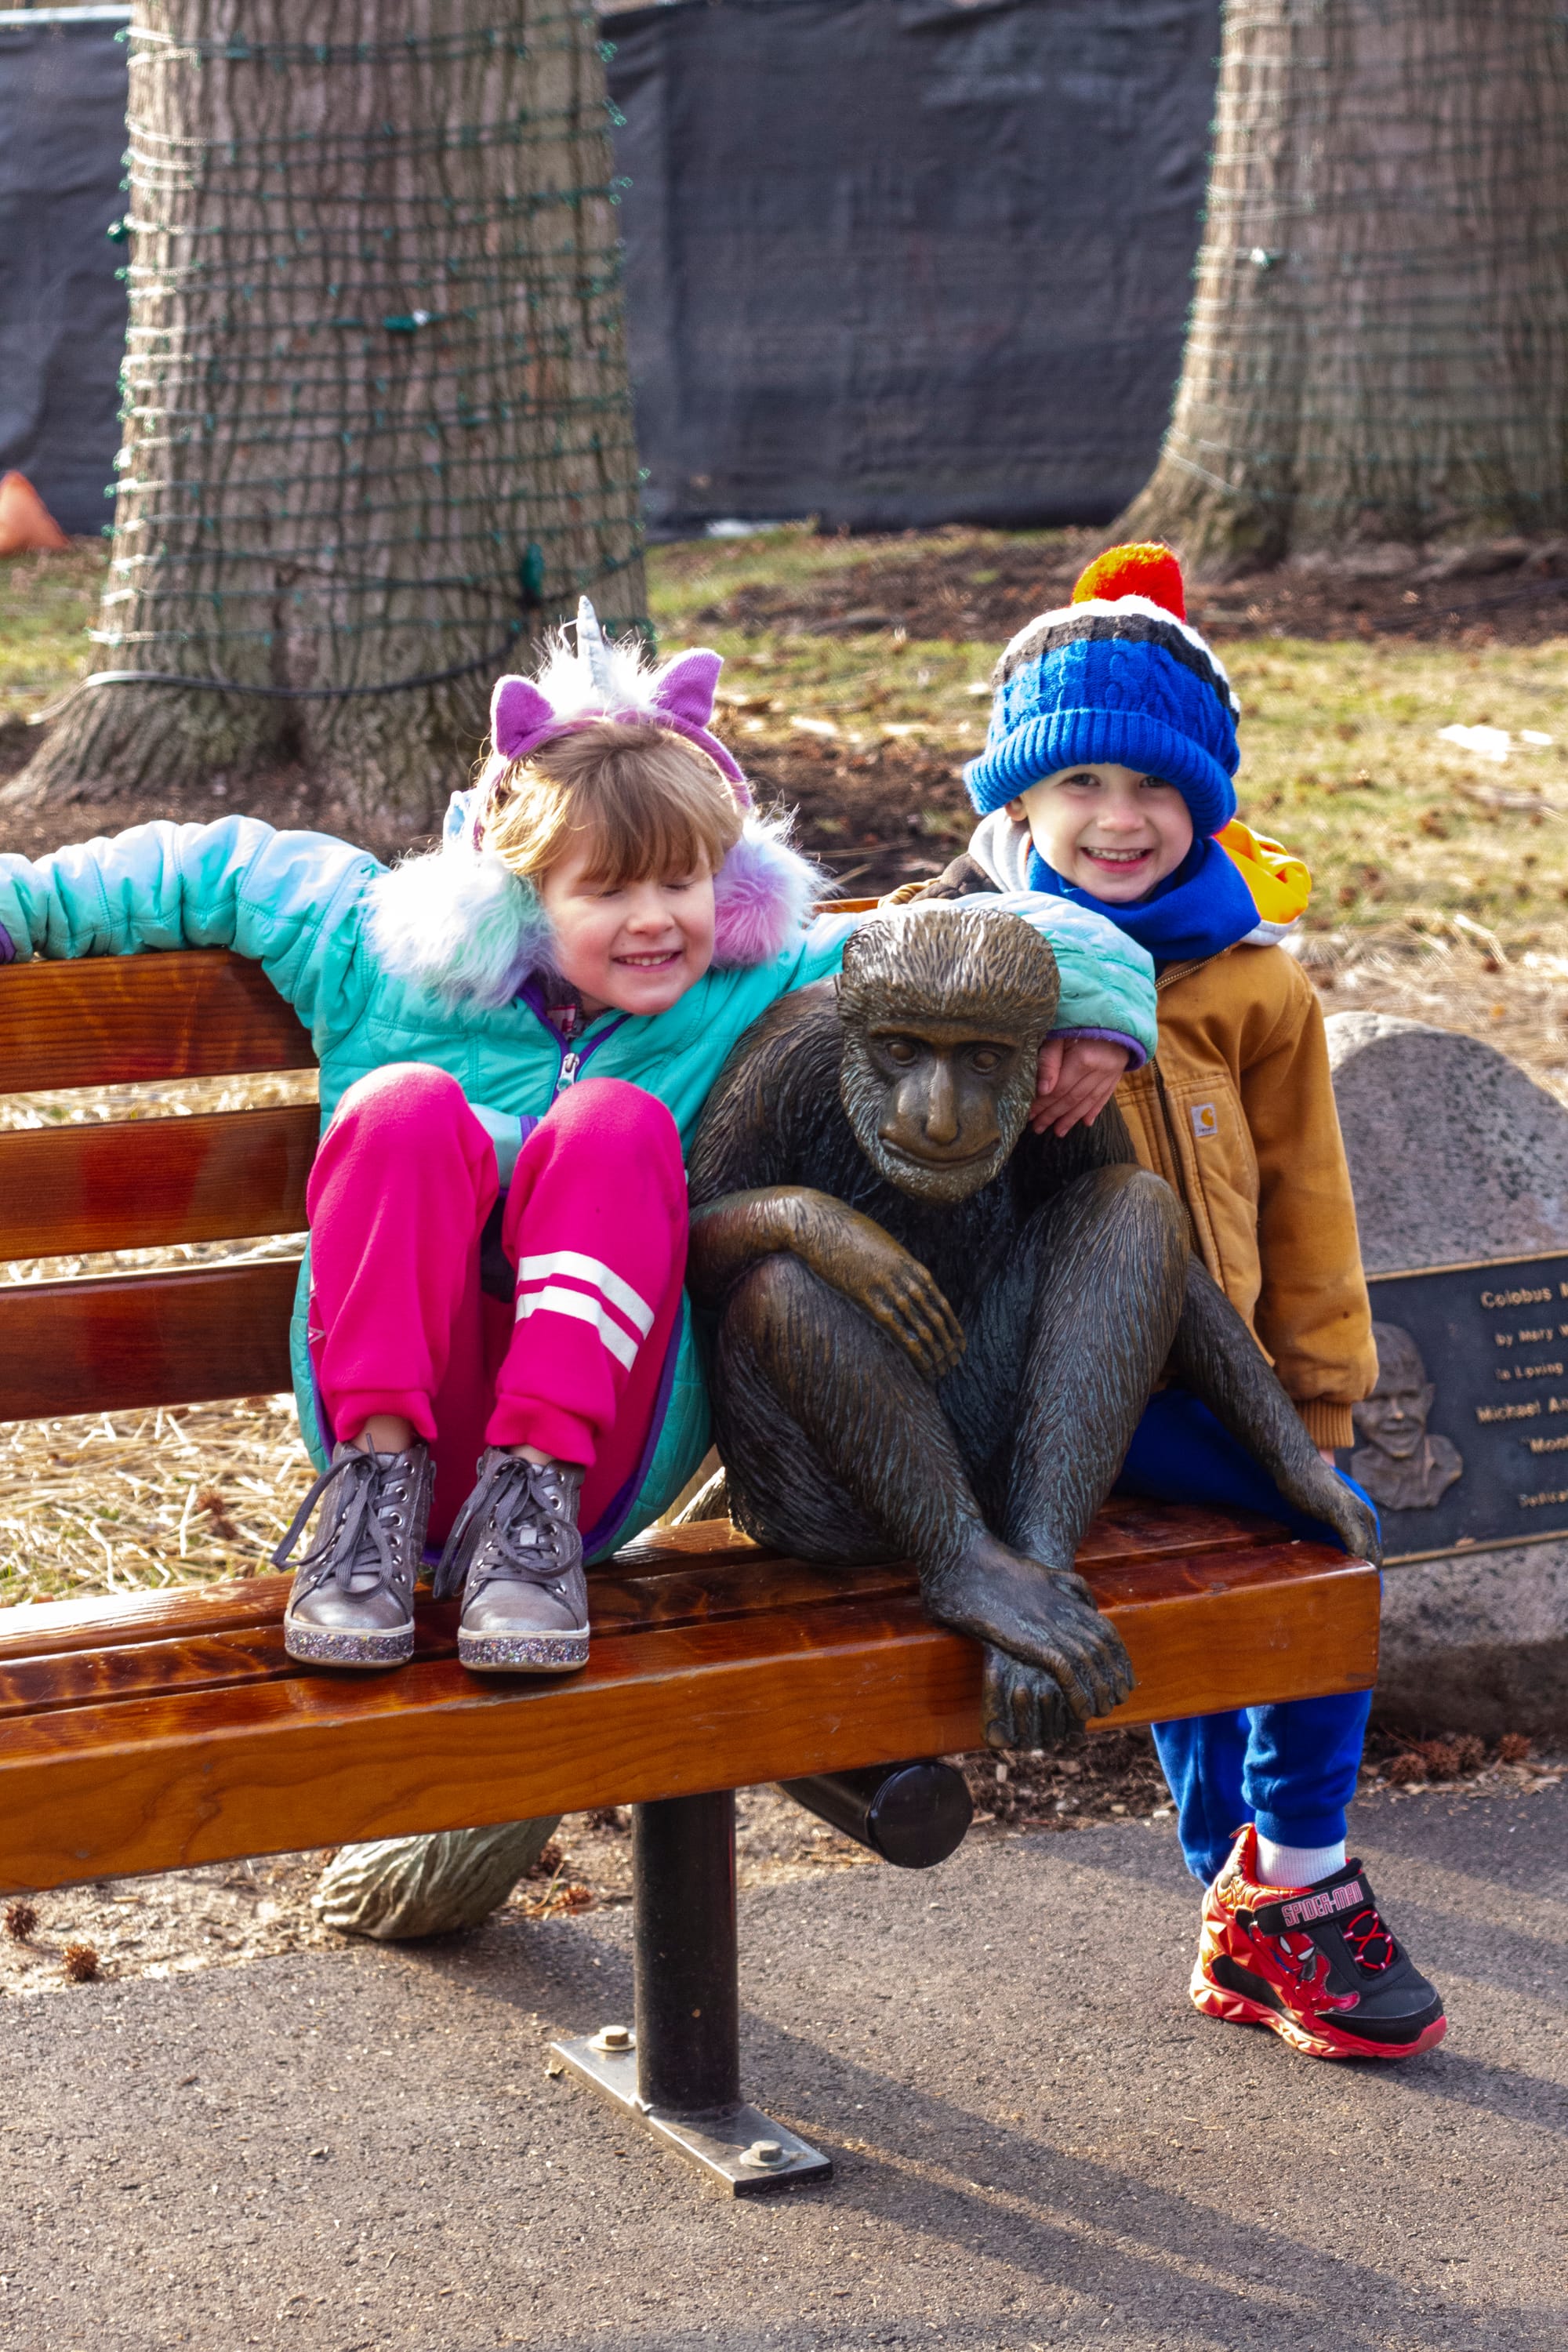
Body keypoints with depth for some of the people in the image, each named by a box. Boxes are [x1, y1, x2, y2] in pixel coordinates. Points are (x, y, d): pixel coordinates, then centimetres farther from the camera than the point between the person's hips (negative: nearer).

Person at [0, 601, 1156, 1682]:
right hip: (404, 1408, 0)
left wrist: (1089, 1005, -1)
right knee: (407, 1106, -24)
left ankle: (535, 1493, -29)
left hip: (608, 1454, 0)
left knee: (615, 1123, -24)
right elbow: (216, 872, 22)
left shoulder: (758, 993, 12)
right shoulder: (392, 961, 12)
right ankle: (380, 1476, -26)